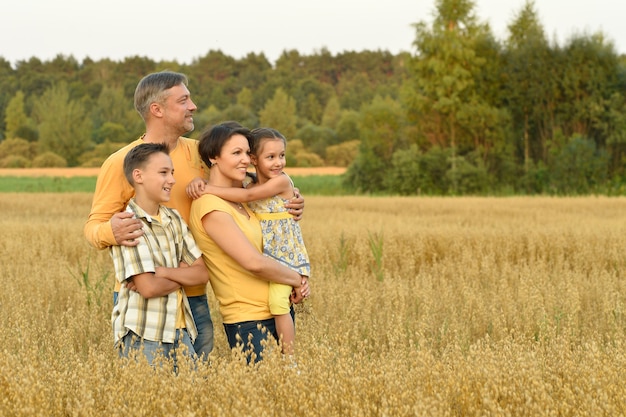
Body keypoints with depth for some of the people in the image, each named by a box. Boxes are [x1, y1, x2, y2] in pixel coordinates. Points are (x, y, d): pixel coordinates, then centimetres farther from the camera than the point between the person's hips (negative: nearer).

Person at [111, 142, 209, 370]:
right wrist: (182, 274, -2)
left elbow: (202, 274, 5)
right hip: (142, 336, -6)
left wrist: (164, 272, -11)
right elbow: (148, 287, -20)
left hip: (180, 332, 6)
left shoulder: (174, 219, 9)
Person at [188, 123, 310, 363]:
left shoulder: (238, 201, 10)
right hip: (248, 323, -8)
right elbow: (254, 262, -21)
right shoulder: (211, 206, -17)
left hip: (275, 313, 8)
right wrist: (297, 280, -8)